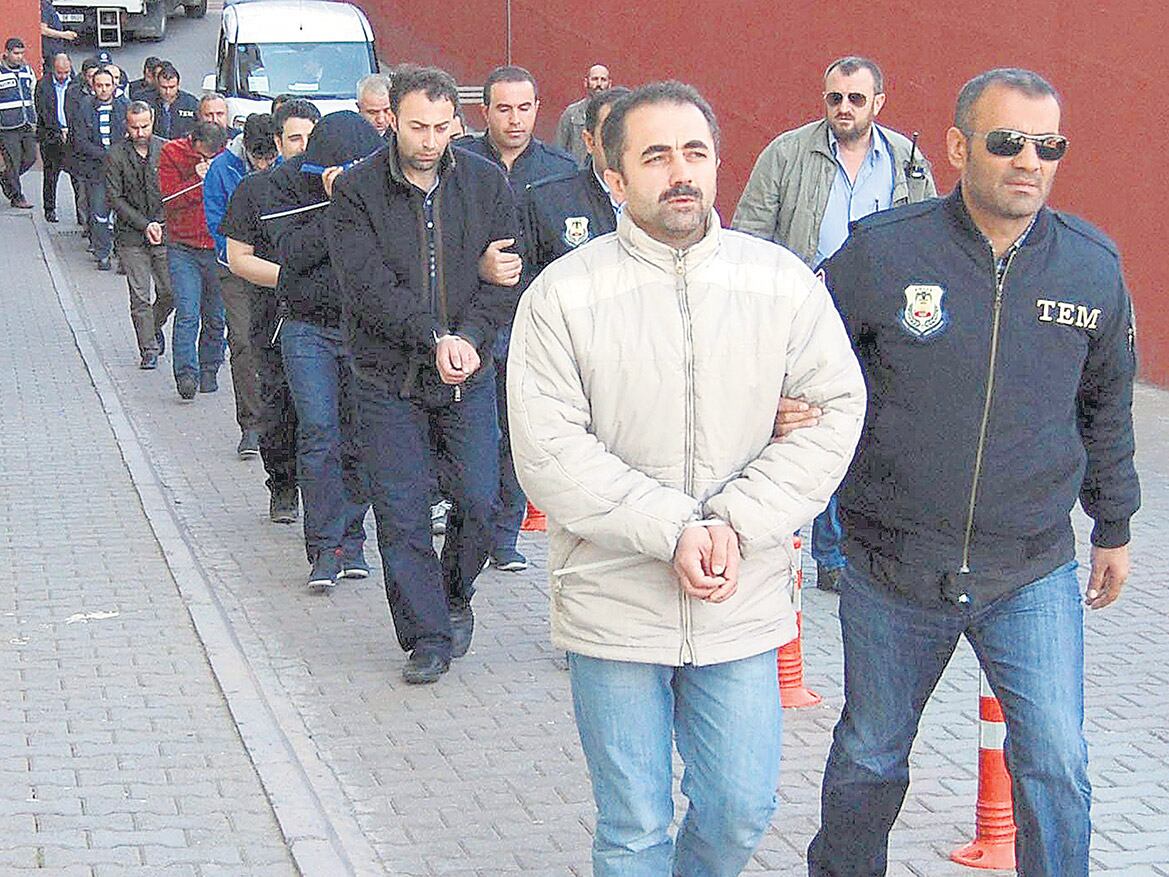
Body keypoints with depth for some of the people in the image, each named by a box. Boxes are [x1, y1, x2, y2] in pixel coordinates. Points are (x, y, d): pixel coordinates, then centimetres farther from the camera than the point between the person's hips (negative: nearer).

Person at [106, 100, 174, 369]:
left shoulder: (166, 150, 1)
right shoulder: (116, 155, -4)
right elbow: (115, 198, -5)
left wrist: (163, 223, -5)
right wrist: (144, 224, -11)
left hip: (165, 233, 2)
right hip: (131, 236, -2)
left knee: (171, 292, 2)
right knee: (140, 297, -2)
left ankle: (155, 326, 32)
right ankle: (148, 350, 7)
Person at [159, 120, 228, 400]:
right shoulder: (172, 153, -4)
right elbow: (169, 199, -10)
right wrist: (198, 180, -19)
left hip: (218, 248, 1)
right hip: (183, 248, -1)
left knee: (215, 316, 9)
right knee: (187, 314, -12)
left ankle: (209, 369, 23)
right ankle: (186, 373, -13)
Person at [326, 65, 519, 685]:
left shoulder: (486, 184, 2)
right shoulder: (356, 191, -5)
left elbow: (506, 276, 0)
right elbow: (367, 285, -14)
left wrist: (470, 337, -16)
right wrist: (434, 338, -23)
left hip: (468, 377, 2)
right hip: (388, 378, -1)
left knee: (481, 502, 0)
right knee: (401, 515, 1)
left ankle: (455, 596, 29)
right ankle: (427, 638, 12)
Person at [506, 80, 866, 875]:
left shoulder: (784, 282, 1)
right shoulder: (563, 295, -6)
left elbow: (834, 413, -2)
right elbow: (549, 452, -11)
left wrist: (734, 524, -13)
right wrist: (671, 531, -18)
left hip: (744, 606, 2)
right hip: (614, 608, -2)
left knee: (741, 810, 9)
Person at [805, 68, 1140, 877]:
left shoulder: (1092, 266, -3)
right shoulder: (882, 251, -11)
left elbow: (1105, 405, 12)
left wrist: (1114, 526, 19)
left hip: (1034, 576, 1)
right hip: (893, 568, 0)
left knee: (1057, 764, -9)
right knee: (870, 755, 17)